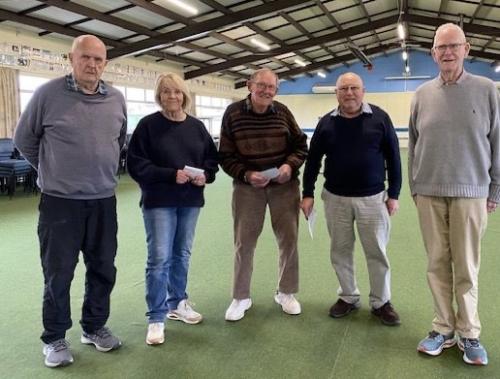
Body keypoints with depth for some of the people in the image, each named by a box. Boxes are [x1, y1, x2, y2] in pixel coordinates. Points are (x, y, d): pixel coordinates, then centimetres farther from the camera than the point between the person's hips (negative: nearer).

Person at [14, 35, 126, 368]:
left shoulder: (117, 99, 3)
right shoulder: (48, 94, -8)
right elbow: (24, 140, 4)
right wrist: (51, 171, 11)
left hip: (104, 201, 4)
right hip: (60, 201, -4)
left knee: (103, 269, 13)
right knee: (58, 273, 6)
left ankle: (95, 327, 32)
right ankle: (55, 338, 24)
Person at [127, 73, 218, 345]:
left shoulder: (196, 126, 6)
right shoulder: (148, 125, -7)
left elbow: (212, 157, 12)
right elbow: (136, 164, -11)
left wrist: (205, 175, -9)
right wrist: (171, 175, -20)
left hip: (190, 201, 5)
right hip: (158, 201, -4)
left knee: (182, 254, 15)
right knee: (159, 258, -4)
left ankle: (177, 303, 32)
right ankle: (156, 318, 7)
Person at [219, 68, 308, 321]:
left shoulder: (282, 112, -2)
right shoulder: (233, 113, -6)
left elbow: (300, 145, 6)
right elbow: (225, 156, -5)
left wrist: (290, 165, -13)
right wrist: (247, 174, -19)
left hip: (284, 185, 2)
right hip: (247, 186, -1)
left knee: (288, 239, 8)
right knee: (244, 242, 6)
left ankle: (286, 293, 28)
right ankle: (241, 297, 23)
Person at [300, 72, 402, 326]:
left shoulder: (380, 118, -3)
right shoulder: (326, 123, 2)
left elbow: (393, 158, 0)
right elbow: (313, 160, 7)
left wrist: (394, 194, -2)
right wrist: (308, 194, 2)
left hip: (372, 198, -1)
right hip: (335, 198, 2)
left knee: (377, 252, 6)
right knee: (340, 251, 10)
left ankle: (381, 302, 22)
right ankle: (348, 297, 27)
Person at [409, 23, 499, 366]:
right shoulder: (423, 94, 7)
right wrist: (415, 187, 10)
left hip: (470, 193, -2)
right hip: (429, 194, 2)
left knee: (466, 267, 4)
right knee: (437, 264, 7)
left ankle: (469, 334, 17)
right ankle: (443, 328, 18)